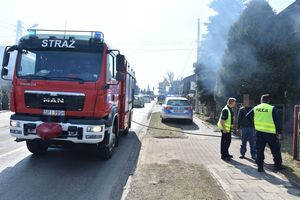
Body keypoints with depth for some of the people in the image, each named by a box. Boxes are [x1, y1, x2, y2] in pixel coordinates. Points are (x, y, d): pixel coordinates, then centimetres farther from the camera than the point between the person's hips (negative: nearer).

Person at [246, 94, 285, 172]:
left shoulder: (255, 108, 3)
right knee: (275, 150, 13)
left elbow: (247, 116, 13)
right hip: (270, 133, -3)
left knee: (260, 150, 10)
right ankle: (278, 165, 21)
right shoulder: (272, 108, -8)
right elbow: (277, 122, -7)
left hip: (259, 132, 3)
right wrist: (279, 132, 1)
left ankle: (260, 166, 10)